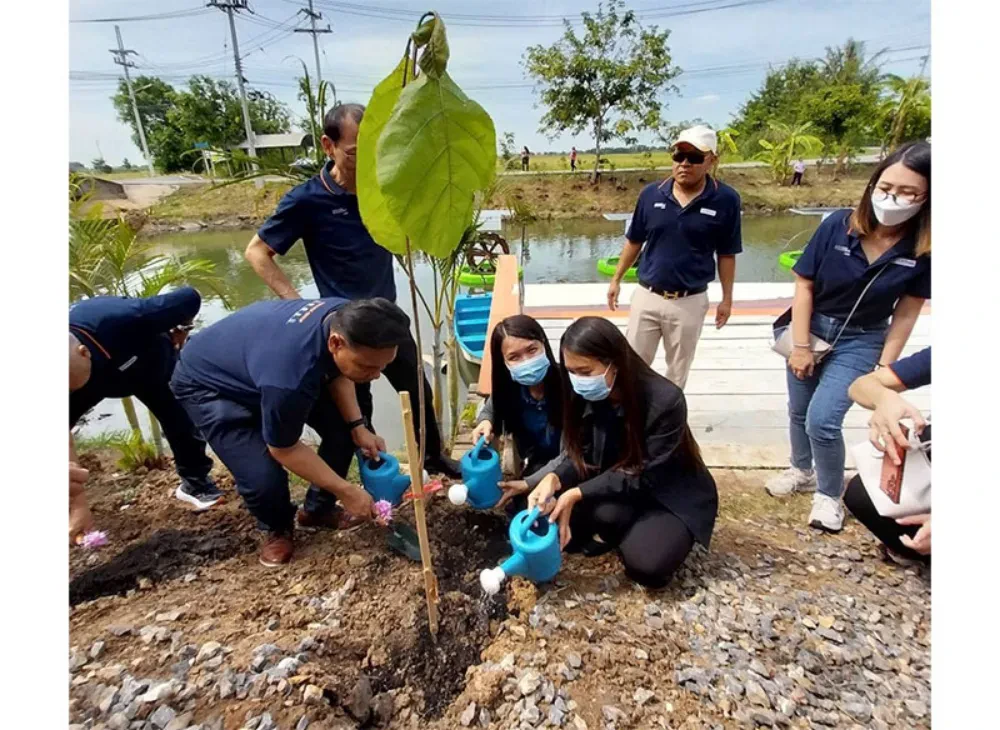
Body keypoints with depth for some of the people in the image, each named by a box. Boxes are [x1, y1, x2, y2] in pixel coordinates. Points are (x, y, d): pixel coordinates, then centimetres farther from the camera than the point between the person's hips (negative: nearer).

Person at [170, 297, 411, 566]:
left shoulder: (345, 317, -23)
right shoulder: (289, 377, -45)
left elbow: (336, 372, -1)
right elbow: (284, 449, -25)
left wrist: (358, 426, -10)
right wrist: (345, 490, -18)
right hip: (207, 385, -7)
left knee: (343, 425, -4)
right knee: (264, 479, -23)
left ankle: (317, 510, 19)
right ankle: (277, 528, 13)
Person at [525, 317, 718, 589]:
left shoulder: (665, 400, -30)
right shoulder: (585, 396, -13)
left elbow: (644, 476, -25)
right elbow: (580, 455, -7)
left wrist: (577, 494, -32)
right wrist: (554, 479, -30)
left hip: (673, 496, -3)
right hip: (617, 491, 4)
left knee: (646, 565, -28)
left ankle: (651, 533, 5)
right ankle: (626, 532, 2)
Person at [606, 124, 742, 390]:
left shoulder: (726, 200, -7)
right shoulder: (651, 193, -4)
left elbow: (726, 255, 0)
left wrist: (727, 298, 3)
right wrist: (616, 279, 8)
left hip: (690, 302, -1)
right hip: (646, 296, 1)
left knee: (678, 372, 15)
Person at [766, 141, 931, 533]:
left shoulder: (922, 249, -15)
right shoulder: (838, 225, -18)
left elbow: (908, 309, -6)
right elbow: (804, 285, -12)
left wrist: (885, 366, -6)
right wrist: (800, 346, -12)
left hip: (860, 342, -1)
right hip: (811, 329, 2)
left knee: (822, 420, -12)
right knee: (799, 412, 15)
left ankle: (830, 494, 16)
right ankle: (802, 472, 43)